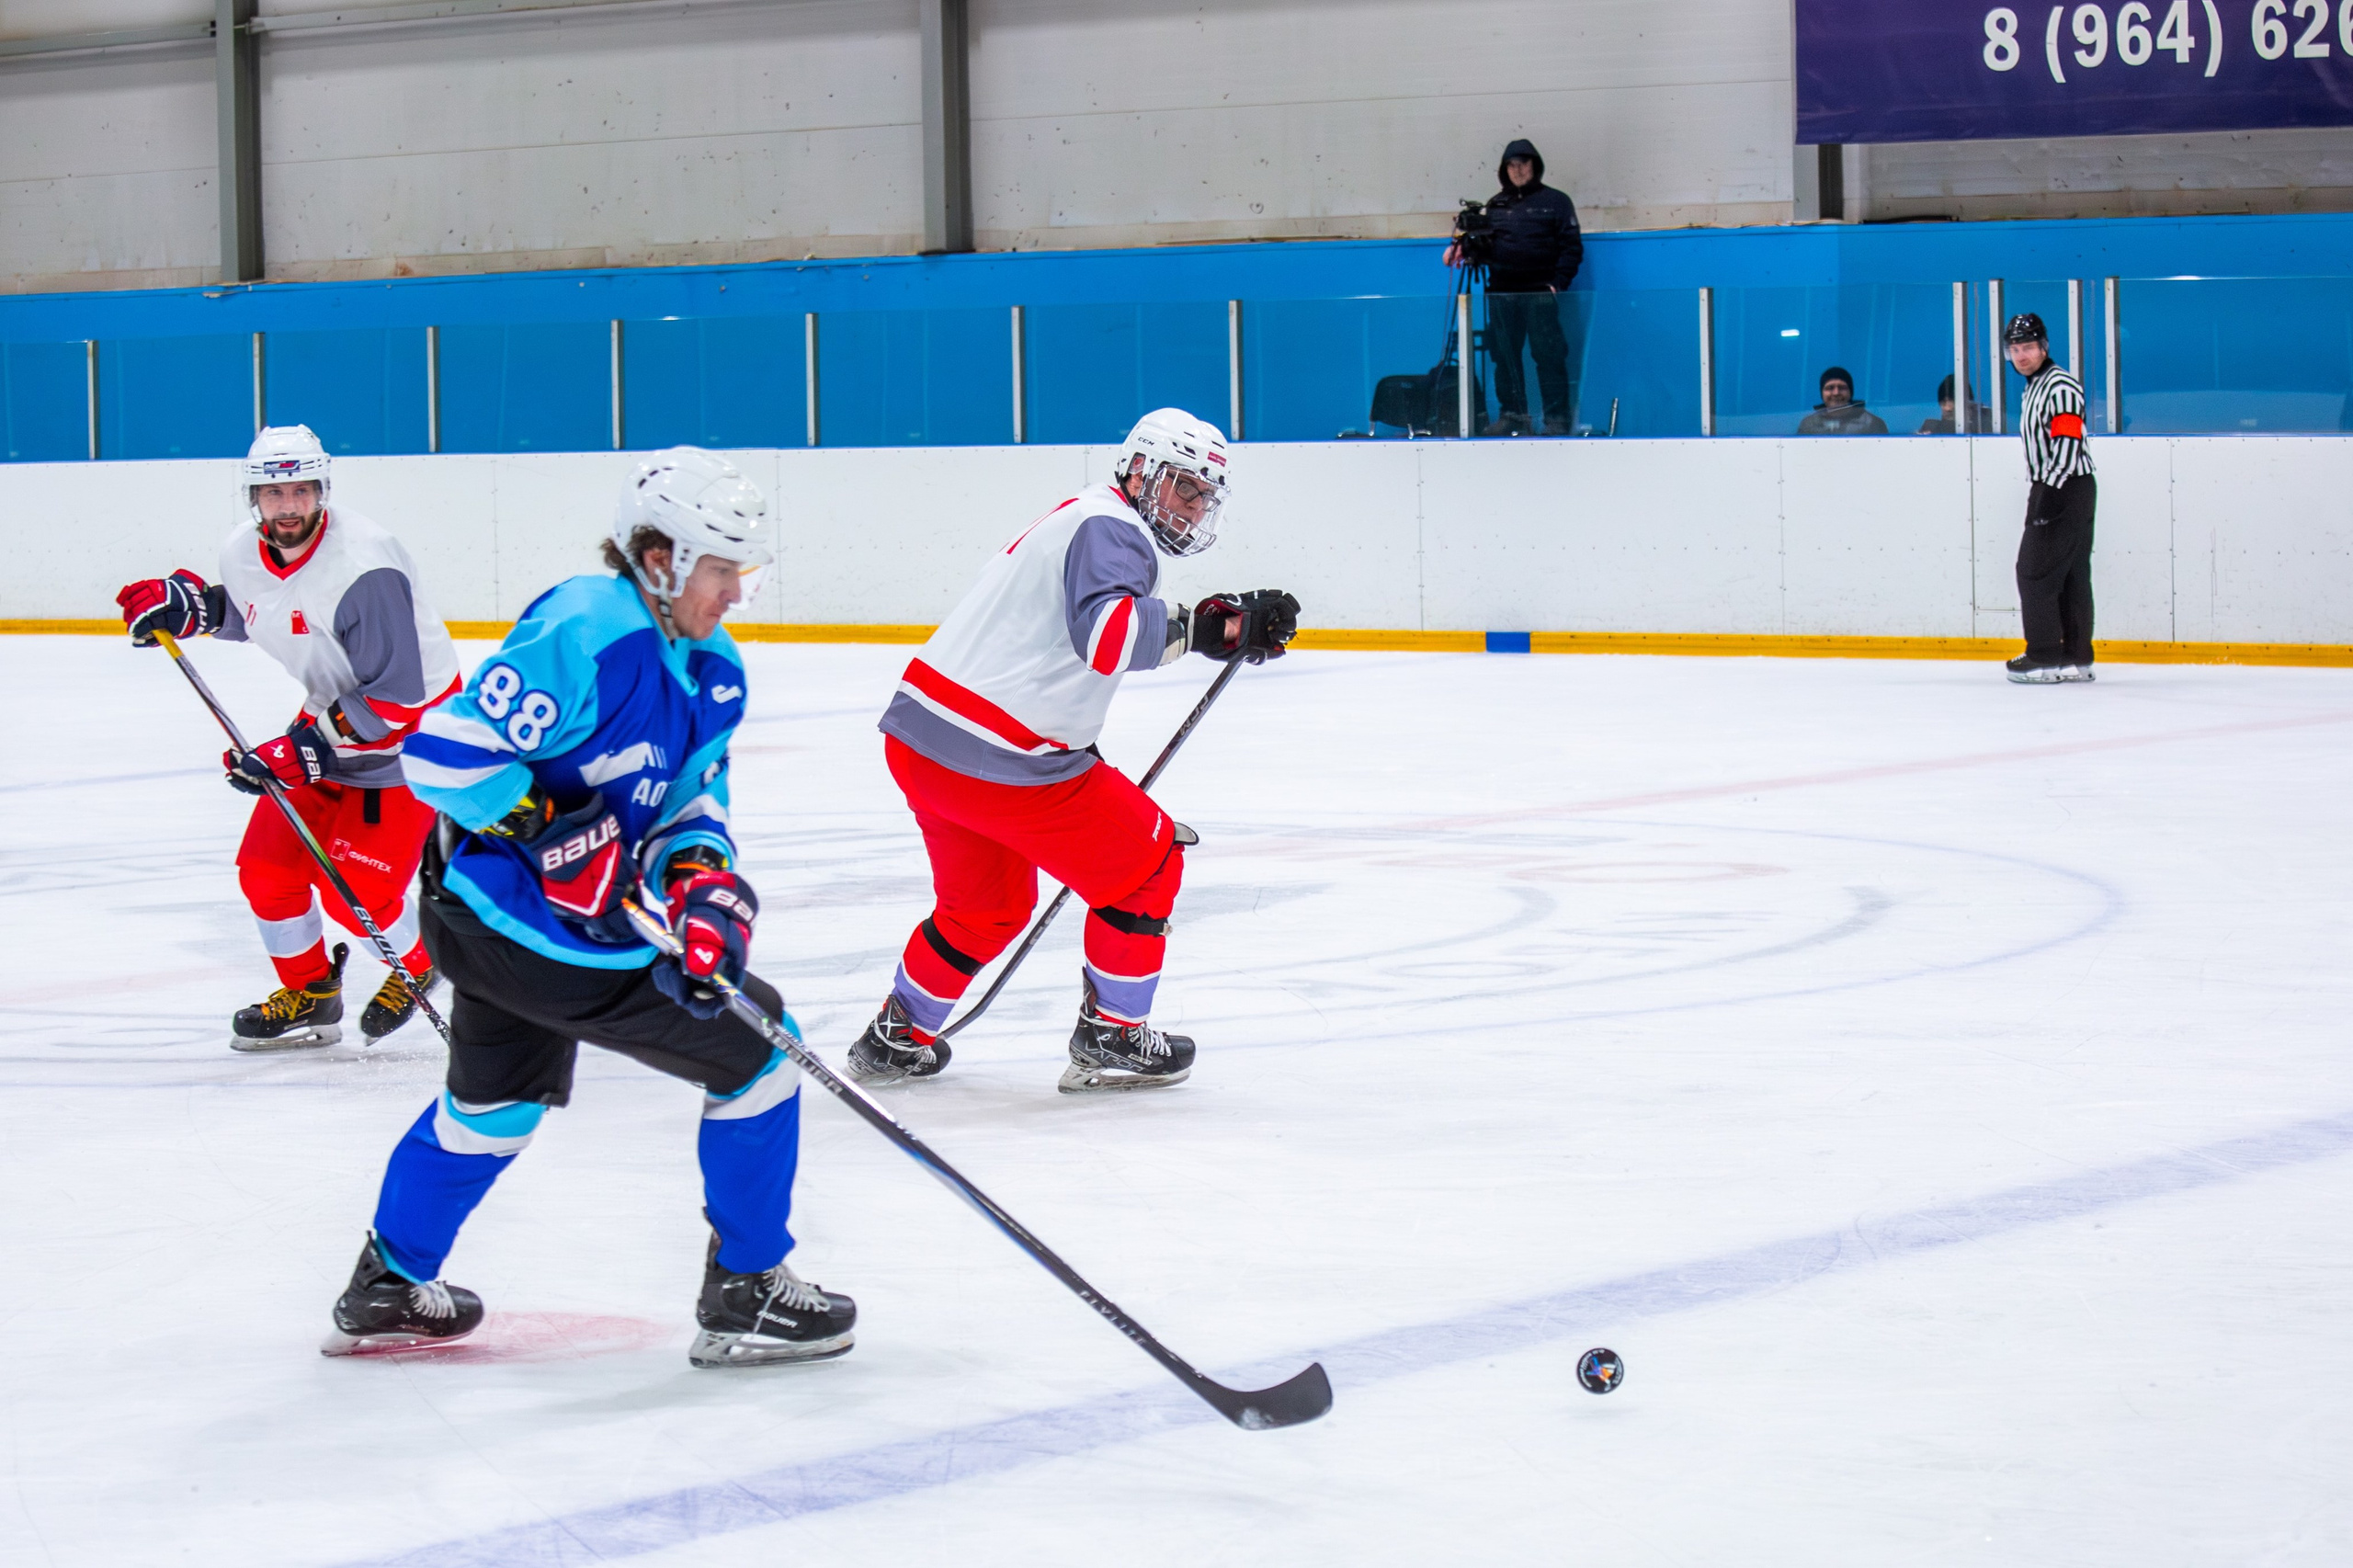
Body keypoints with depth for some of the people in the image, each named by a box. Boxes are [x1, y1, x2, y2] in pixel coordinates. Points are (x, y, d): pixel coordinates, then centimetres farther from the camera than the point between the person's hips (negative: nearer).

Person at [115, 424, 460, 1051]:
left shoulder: (362, 569, -32)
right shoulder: (244, 553, -7)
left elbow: (398, 698, -30)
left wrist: (305, 751, -31)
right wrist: (184, 602, 1)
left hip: (415, 719, -8)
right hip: (333, 712, 8)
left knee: (353, 889, -12)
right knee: (267, 864, 5)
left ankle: (418, 964, 20)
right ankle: (309, 993, 27)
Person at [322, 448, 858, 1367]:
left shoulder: (714, 670, 6)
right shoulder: (585, 635, -23)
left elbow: (694, 792, 7)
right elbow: (446, 750, -24)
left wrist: (701, 875, -13)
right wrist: (549, 834, -24)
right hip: (552, 940, -11)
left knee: (496, 1102, 31)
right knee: (757, 1048, -4)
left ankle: (388, 1289, 47)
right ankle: (746, 1293, 6)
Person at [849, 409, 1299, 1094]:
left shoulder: (1080, 520, 22)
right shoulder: (1112, 530, -12)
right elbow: (1107, 633, -32)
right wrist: (1205, 627, -35)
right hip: (991, 757, -10)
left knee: (987, 906, 29)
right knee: (1147, 864, 5)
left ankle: (898, 1037, 36)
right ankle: (1110, 1036, 13)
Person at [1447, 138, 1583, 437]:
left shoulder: (1555, 201, 5)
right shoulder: (1496, 205, 16)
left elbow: (1572, 247, 1)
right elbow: (1484, 245, 16)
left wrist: (1557, 283, -9)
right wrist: (1462, 247, -4)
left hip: (1540, 293, -4)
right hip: (1502, 294, 4)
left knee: (1548, 355, -7)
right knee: (1504, 355, 4)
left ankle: (1557, 419, -5)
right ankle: (1512, 416, 11)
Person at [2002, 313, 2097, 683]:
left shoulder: (2061, 386, -14)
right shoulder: (2033, 388, 19)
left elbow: (2067, 444, -22)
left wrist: (2049, 493, -26)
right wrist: (2041, 493, 23)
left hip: (2066, 487, -10)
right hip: (2053, 490, 10)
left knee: (2036, 571, -10)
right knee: (2071, 575, 10)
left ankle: (2046, 659, -8)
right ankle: (2076, 659, 12)